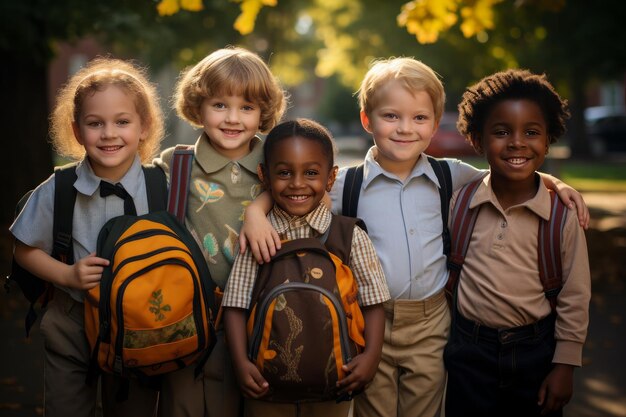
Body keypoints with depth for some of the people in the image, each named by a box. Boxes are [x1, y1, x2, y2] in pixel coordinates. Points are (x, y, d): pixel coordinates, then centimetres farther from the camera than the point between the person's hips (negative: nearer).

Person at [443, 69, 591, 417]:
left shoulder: (562, 213, -8)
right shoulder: (460, 202, -5)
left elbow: (575, 298, -3)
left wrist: (565, 366, -2)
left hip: (536, 349, -1)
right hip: (469, 350, 1)